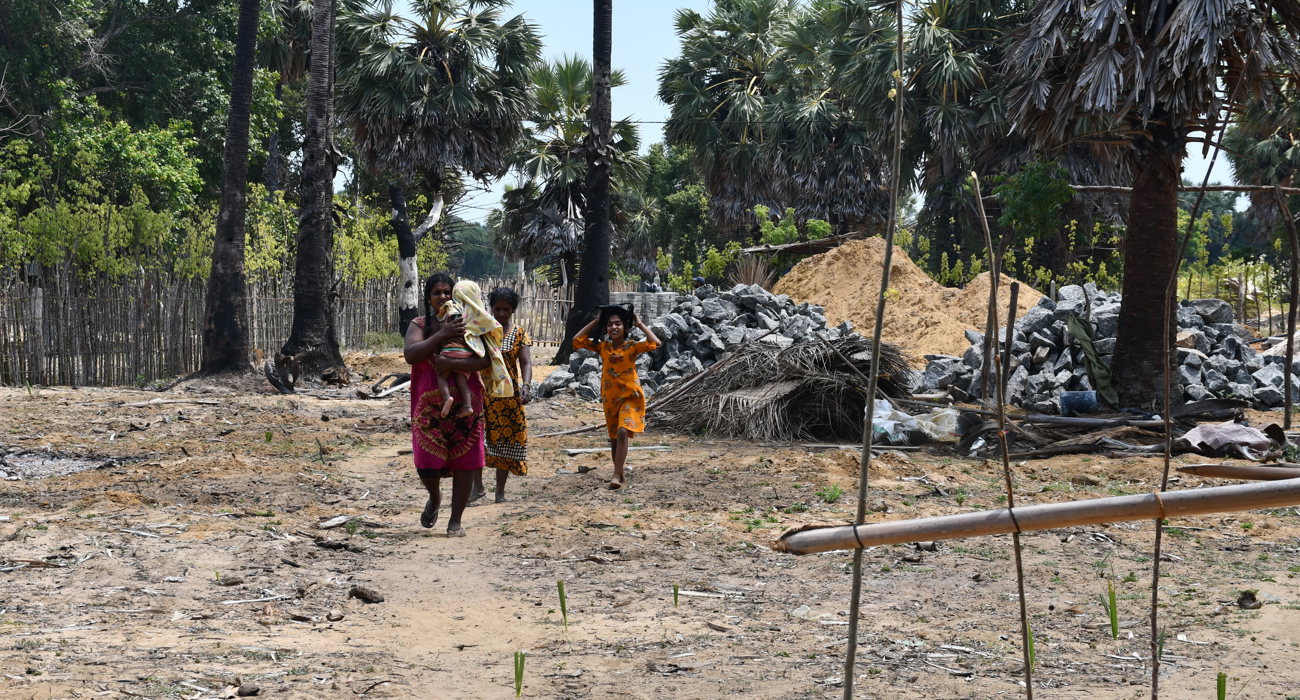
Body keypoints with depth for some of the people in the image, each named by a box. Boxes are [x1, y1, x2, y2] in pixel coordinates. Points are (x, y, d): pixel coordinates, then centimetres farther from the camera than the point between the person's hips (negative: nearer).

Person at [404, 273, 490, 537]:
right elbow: (410, 355, -14)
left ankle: (456, 520, 11)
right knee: (427, 463, -4)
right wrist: (441, 335, -22)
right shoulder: (419, 325, 4)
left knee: (464, 461, -1)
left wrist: (452, 364, -24)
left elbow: (485, 359, -11)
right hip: (429, 404, 0)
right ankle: (434, 497, 30)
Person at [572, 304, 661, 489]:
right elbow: (578, 340, 1)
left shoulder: (632, 347, -8)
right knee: (614, 438, 11)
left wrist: (639, 324, -14)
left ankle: (617, 476, -23)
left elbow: (654, 343, -23)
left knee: (623, 432, -23)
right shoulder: (602, 347, 2)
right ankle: (621, 477, 24)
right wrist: (595, 321, 0)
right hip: (610, 399, 5)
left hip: (630, 398, -5)